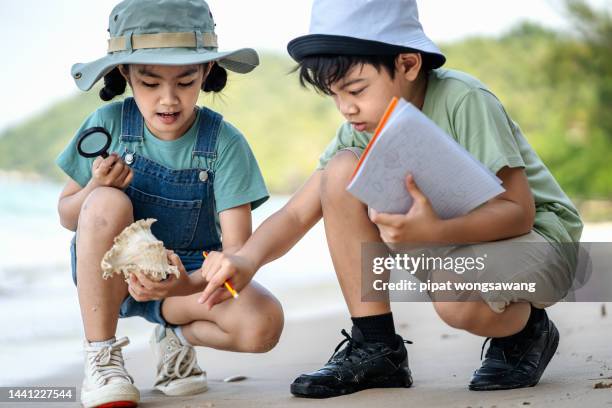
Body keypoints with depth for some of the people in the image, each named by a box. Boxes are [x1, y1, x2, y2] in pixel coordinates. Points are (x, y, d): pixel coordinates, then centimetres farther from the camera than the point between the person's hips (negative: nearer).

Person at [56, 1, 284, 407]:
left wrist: (186, 284, -44)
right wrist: (95, 188, -25)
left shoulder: (225, 144, -16)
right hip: (111, 274, 1)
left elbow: (237, 247, -23)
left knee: (263, 324, -30)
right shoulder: (108, 125, -12)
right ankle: (101, 357, -19)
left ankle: (179, 336, 5)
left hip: (191, 276, 0)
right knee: (108, 202, -33)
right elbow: (68, 216, -1)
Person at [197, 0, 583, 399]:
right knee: (342, 172, -16)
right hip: (449, 243, 6)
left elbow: (519, 210, -25)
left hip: (536, 236, -6)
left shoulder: (464, 101, -24)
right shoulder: (361, 129, -7)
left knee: (456, 297, -40)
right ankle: (376, 349, -9)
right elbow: (296, 214, -10)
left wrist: (435, 231, -42)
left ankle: (526, 330, -1)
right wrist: (249, 258, -31)